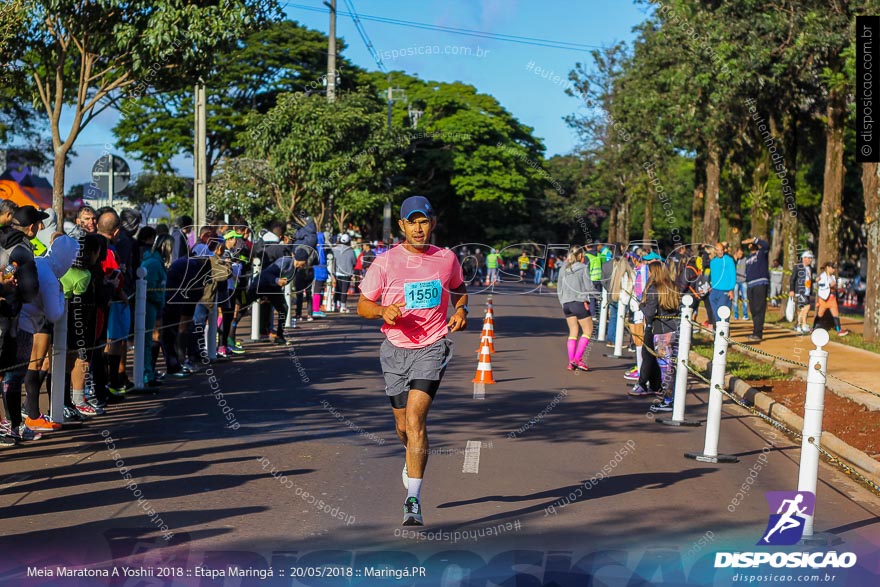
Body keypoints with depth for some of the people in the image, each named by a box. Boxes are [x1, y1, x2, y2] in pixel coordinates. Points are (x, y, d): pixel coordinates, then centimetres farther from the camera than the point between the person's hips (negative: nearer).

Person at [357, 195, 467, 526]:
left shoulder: (447, 259, 2)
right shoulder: (385, 263, -4)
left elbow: (459, 289, 22)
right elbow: (362, 305, 1)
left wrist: (461, 310, 1)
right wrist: (383, 311, -20)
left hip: (432, 347, -1)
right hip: (396, 350, 1)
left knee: (415, 418, -19)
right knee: (403, 426, 11)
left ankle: (413, 500, -17)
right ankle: (414, 460, 49)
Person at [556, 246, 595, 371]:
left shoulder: (563, 269, 11)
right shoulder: (583, 268, -6)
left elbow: (559, 289, 14)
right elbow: (588, 286, -7)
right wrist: (597, 293, 11)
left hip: (566, 303, 6)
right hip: (579, 302, -6)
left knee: (573, 332, 11)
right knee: (587, 330, 4)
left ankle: (571, 362, 5)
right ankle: (577, 359, -7)